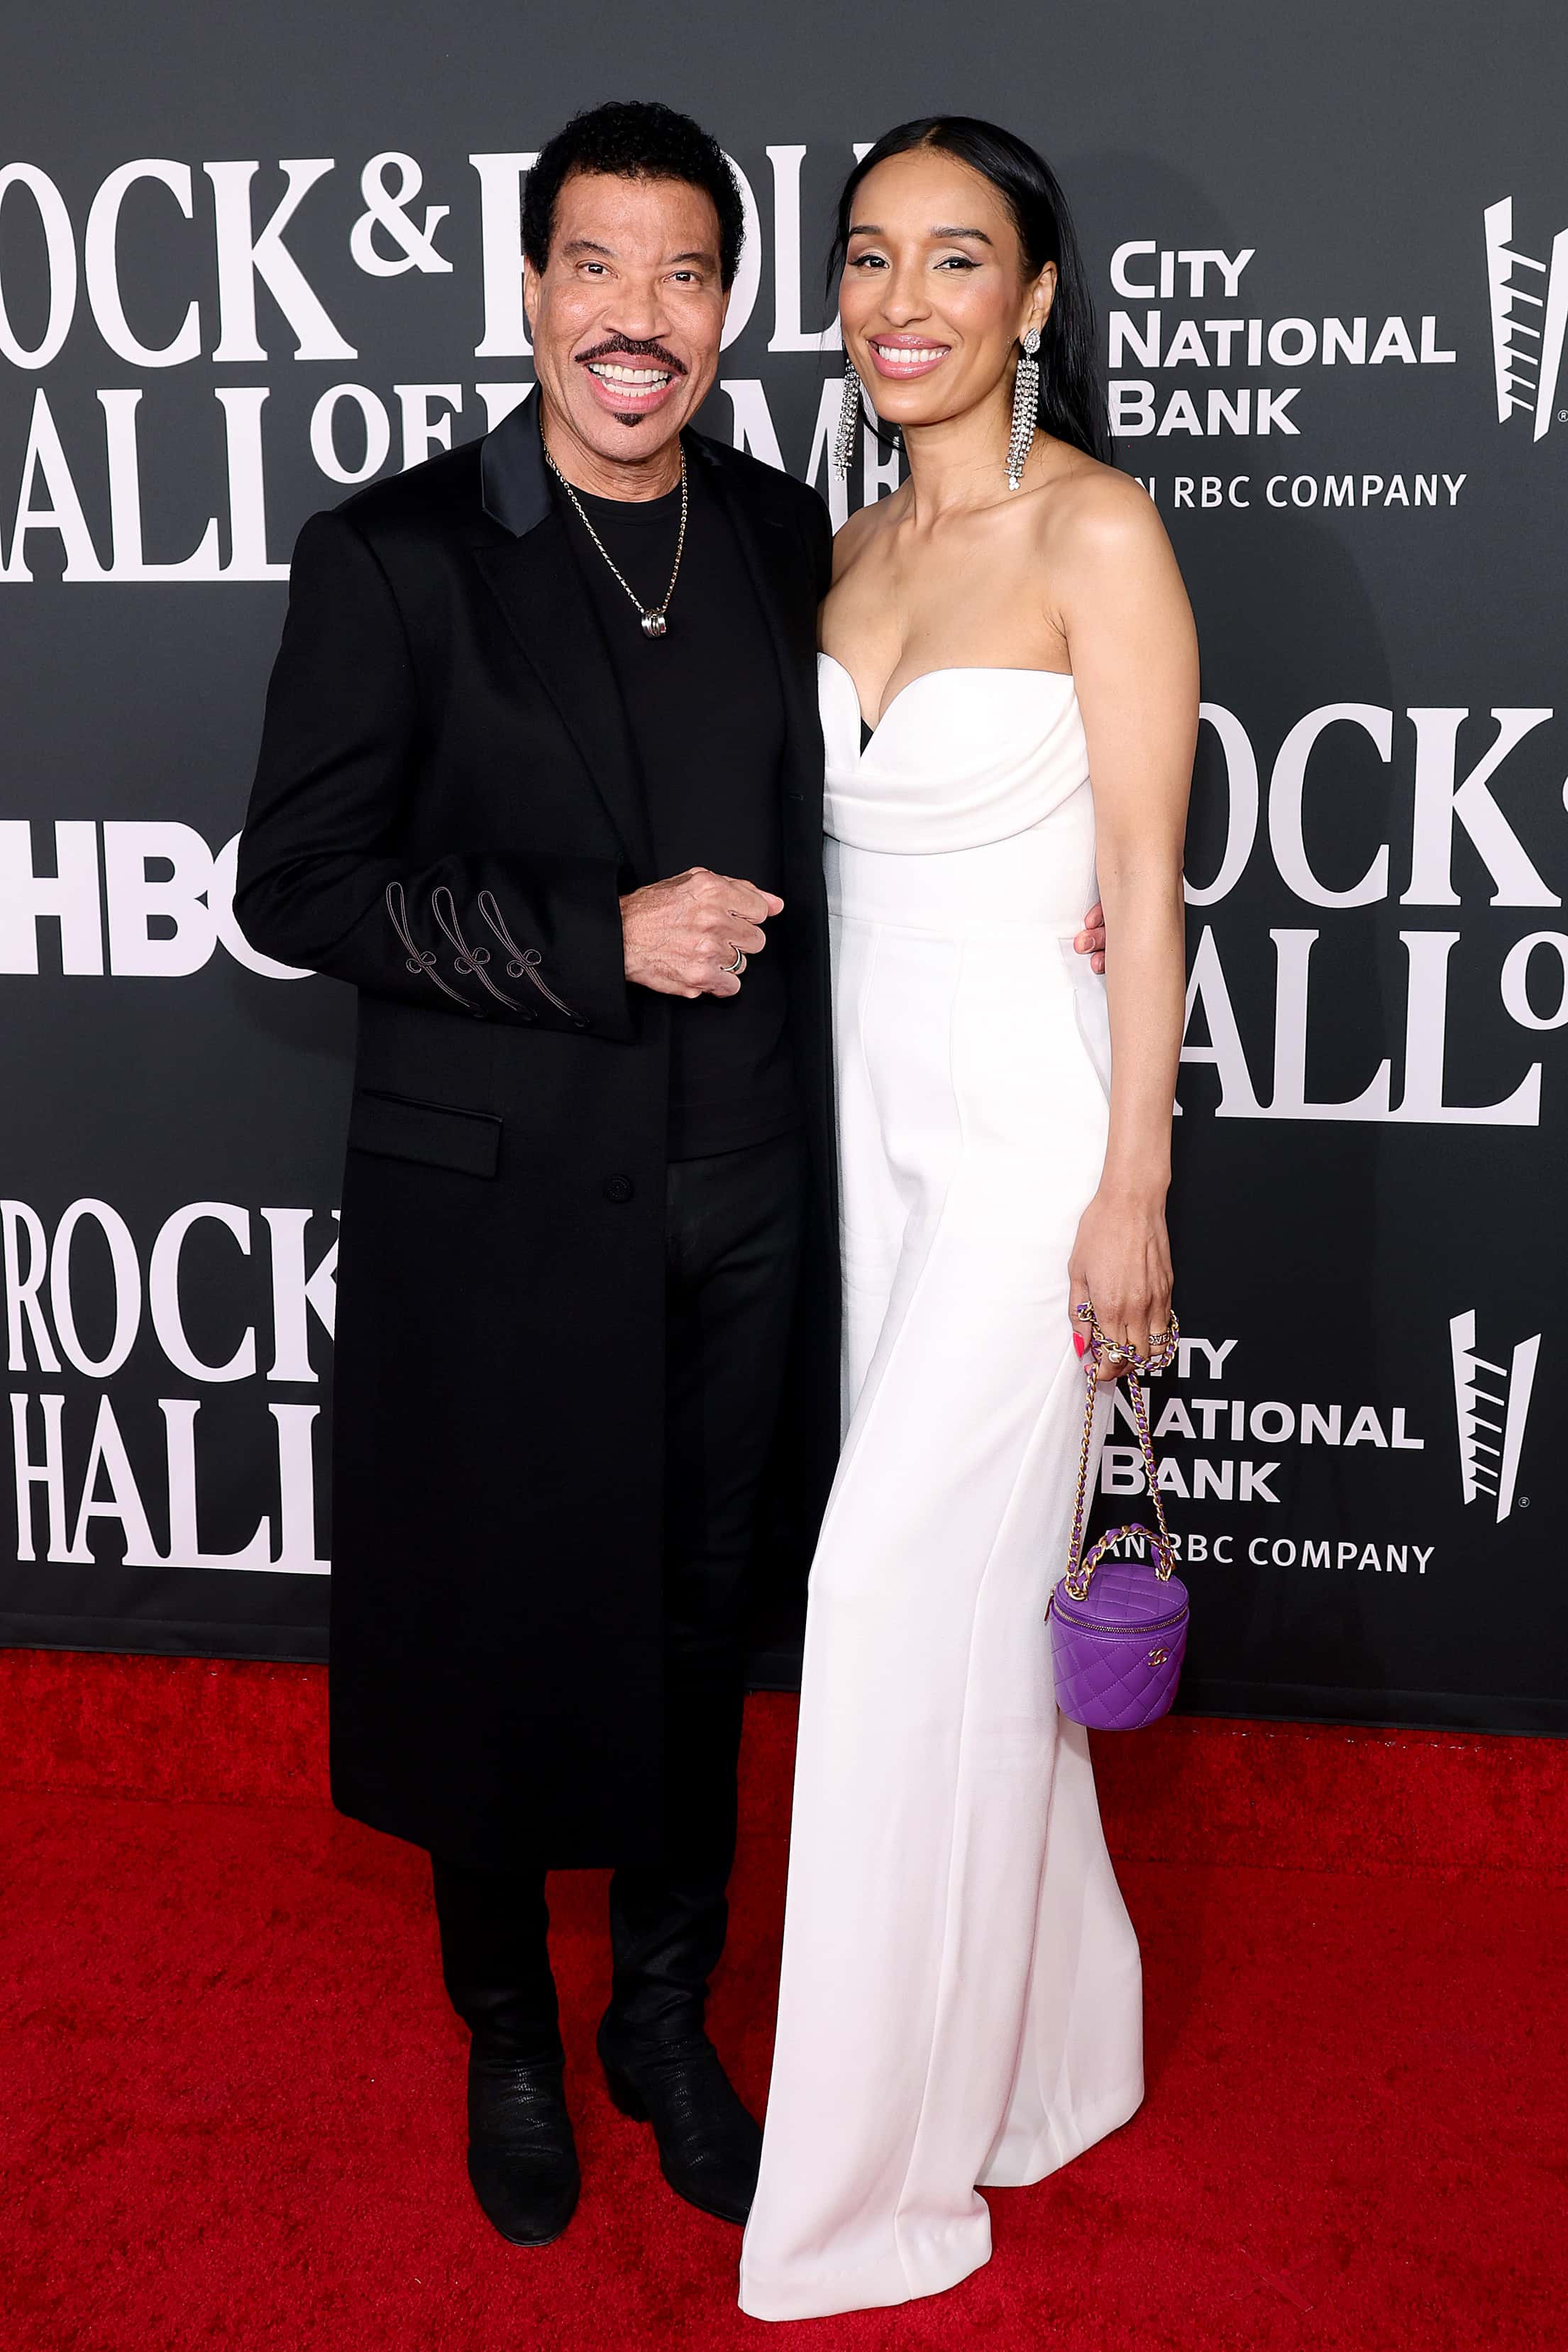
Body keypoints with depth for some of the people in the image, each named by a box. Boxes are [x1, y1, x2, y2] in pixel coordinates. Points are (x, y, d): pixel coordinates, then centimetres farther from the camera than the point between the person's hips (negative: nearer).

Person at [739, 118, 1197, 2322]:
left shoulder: (1098, 532, -11)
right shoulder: (854, 548, 10)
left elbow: (1144, 881, -13)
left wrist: (1135, 1191, -15)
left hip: (1031, 1119, -7)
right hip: (872, 1102, 7)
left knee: (900, 1592, -5)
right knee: (968, 1591, 14)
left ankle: (880, 2165, 11)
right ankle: (1052, 2037, 32)